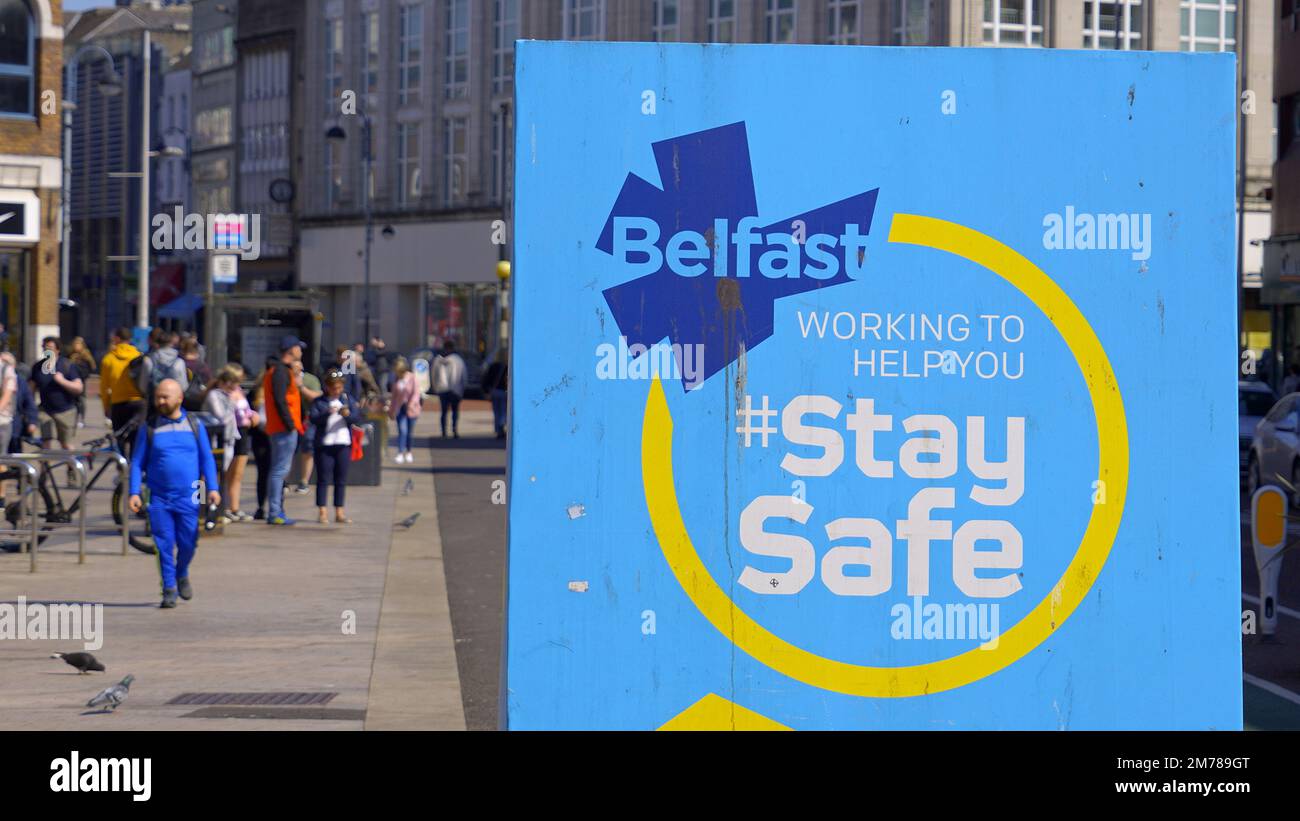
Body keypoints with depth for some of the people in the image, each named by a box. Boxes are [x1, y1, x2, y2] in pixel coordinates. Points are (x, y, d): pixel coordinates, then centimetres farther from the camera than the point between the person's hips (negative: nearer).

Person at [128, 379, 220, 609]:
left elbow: (207, 459, 9)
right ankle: (169, 590, 5)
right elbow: (137, 462, 5)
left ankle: (182, 575, 31)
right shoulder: (149, 428, 4)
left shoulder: (194, 426, 6)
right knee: (164, 545, -3)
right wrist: (134, 492, -4)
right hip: (159, 498, 0)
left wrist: (212, 488, -1)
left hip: (188, 497, 0)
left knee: (187, 544, 3)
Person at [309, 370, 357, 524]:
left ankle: (339, 512, 11)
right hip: (324, 445, -3)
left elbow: (357, 415, 0)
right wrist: (327, 413, -28)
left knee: (341, 479, 6)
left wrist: (348, 414, -22)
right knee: (323, 478, -3)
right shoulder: (319, 401, 2)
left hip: (343, 444, 3)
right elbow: (313, 418, -11)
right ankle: (321, 512, -1)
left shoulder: (347, 399, 10)